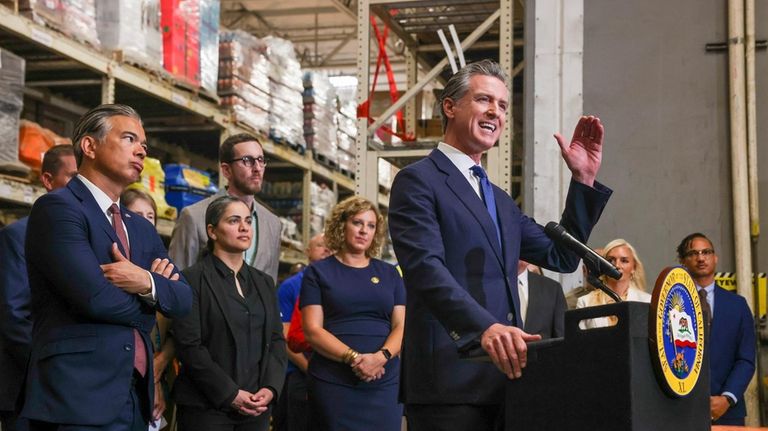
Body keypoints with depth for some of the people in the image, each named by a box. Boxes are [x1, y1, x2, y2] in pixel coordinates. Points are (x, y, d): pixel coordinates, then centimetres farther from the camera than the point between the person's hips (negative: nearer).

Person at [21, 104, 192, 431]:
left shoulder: (142, 228, 19)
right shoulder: (57, 208, -7)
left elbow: (184, 299, 11)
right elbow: (95, 297, -18)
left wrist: (148, 283, -11)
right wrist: (151, 295, 1)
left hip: (136, 398, 8)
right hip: (78, 398, -8)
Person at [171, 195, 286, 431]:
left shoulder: (264, 282, 16)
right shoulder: (192, 279, -4)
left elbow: (277, 339, 12)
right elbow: (189, 345, -10)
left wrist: (271, 388, -4)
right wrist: (230, 394, -14)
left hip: (256, 407, 5)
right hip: (207, 407, -5)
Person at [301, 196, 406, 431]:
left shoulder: (389, 273, 13)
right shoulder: (318, 272, 5)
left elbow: (401, 326, 6)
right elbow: (313, 330, -4)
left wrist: (381, 357, -15)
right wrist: (354, 358, -18)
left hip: (385, 383, 3)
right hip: (333, 383, -2)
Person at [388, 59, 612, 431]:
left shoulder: (501, 201, 24)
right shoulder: (418, 181, -3)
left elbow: (561, 257, 22)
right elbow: (425, 267, -17)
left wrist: (583, 179, 14)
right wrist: (484, 327, -30)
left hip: (504, 374, 8)